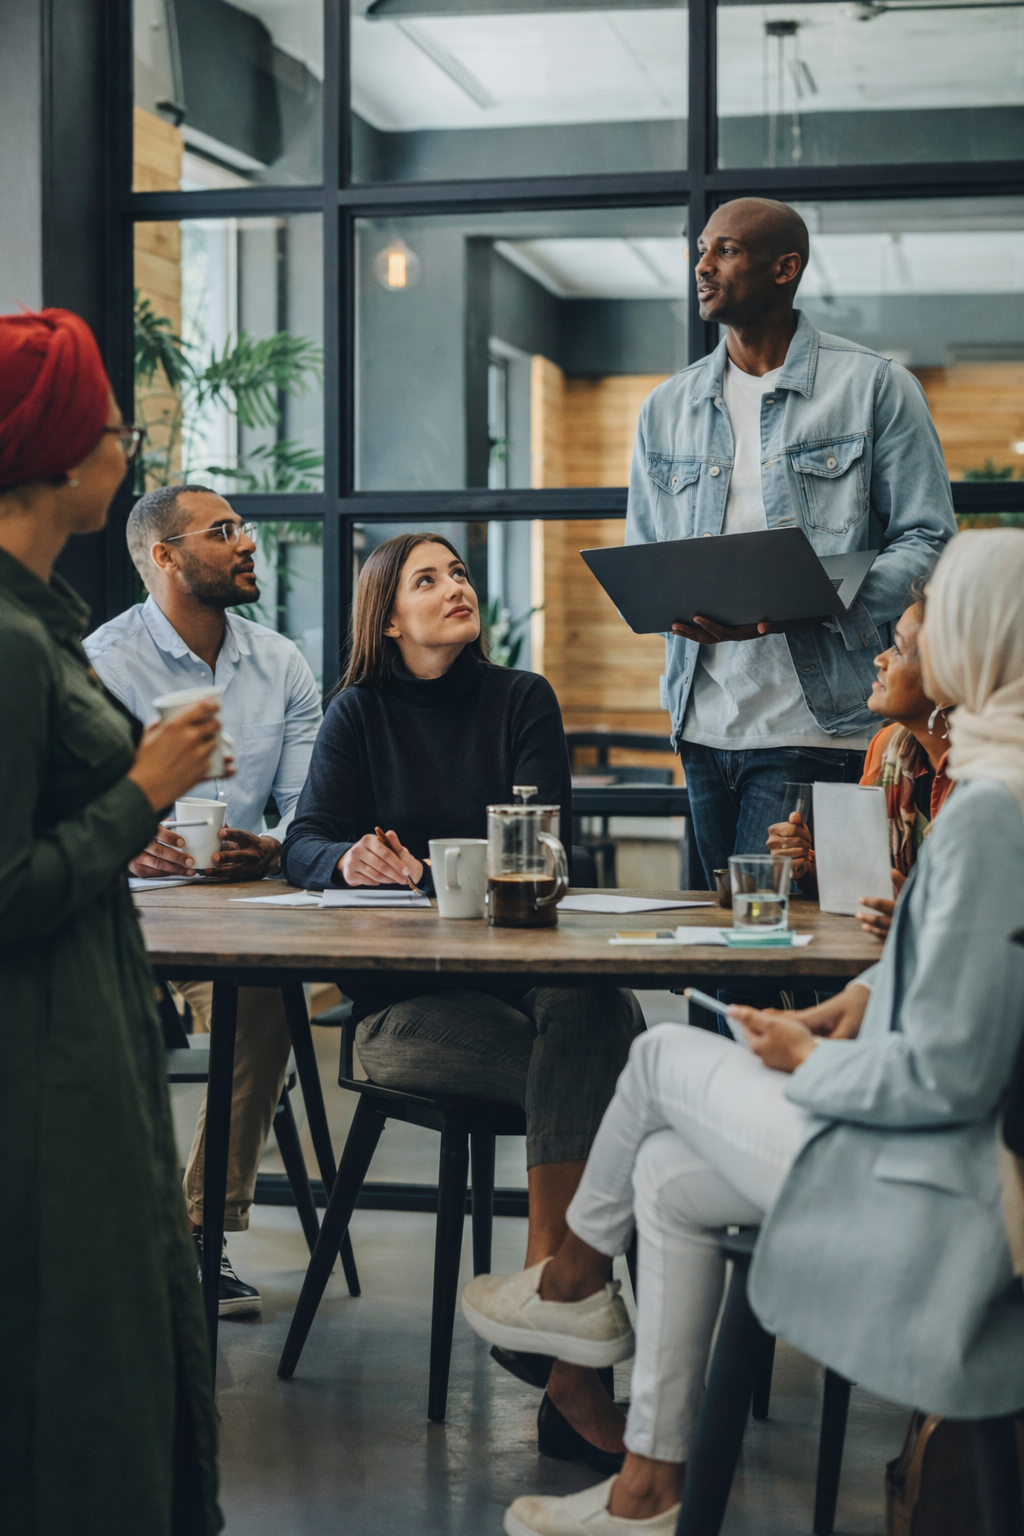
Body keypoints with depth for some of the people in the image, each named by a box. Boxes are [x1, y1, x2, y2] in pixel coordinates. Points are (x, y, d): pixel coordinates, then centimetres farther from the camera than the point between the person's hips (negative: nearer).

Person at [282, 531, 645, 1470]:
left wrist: (424, 868, -15)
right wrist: (350, 860, -21)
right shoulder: (360, 713, 11)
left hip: (526, 962, 2)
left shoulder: (522, 700, 12)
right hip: (404, 996, -2)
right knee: (600, 1076, -31)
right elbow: (306, 843, 3)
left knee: (591, 1015, -38)